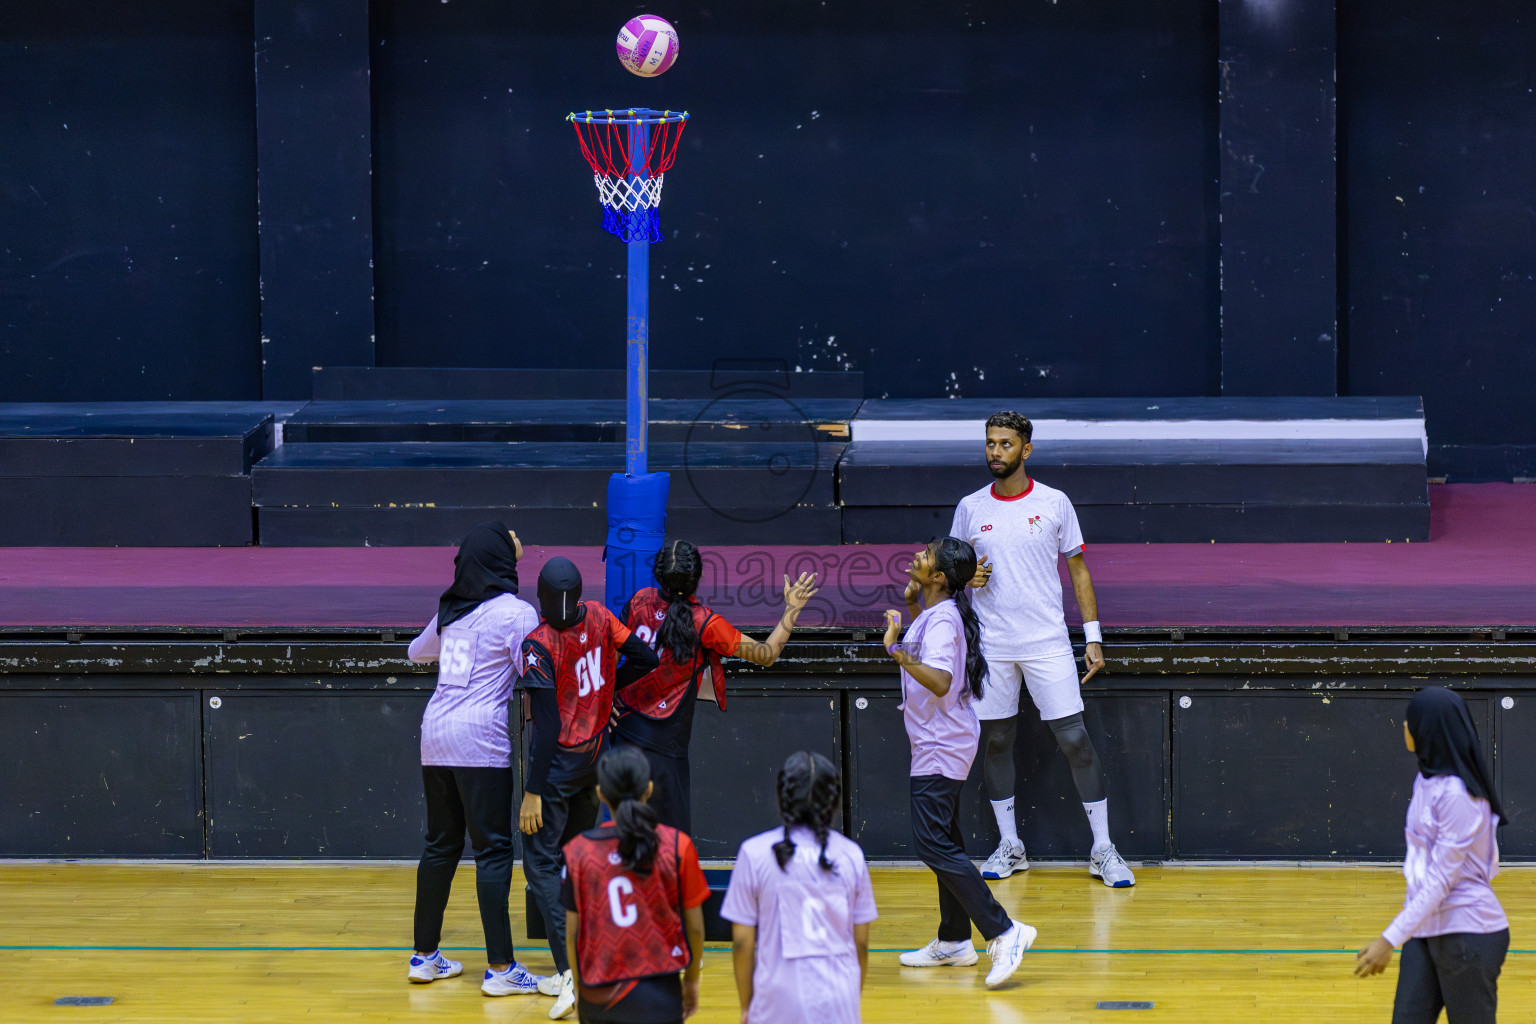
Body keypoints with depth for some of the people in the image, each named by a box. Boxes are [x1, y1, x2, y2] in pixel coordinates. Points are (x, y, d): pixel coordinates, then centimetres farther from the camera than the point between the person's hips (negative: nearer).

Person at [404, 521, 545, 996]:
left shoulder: (450, 610, 14)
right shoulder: (515, 612, -6)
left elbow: (418, 651, 32)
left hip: (435, 732, 7)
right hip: (480, 738, -7)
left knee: (441, 845, 15)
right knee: (493, 850, -4)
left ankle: (424, 956, 20)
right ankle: (500, 969, -5)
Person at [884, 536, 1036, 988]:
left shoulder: (942, 620, -21)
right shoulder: (935, 614, 9)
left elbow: (940, 680, -36)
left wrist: (901, 656, -48)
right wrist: (910, 605, 22)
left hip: (940, 750, -11)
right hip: (941, 746, 11)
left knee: (934, 843, -14)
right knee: (943, 841, 16)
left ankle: (1003, 932, -19)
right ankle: (954, 941, 24)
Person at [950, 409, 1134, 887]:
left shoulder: (1054, 503, 0)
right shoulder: (969, 509, 5)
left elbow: (1078, 570, 5)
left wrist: (1093, 637, -1)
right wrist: (967, 577, -9)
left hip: (1048, 644, -2)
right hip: (990, 645, 2)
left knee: (1075, 740, -6)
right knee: (995, 741, 6)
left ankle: (1103, 849, 1)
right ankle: (1009, 846, 19)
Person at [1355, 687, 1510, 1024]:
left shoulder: (1458, 795, -20)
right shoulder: (1427, 779, 7)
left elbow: (1441, 881, -23)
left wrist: (1390, 939, -24)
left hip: (1468, 935, -9)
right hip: (1426, 929, 9)